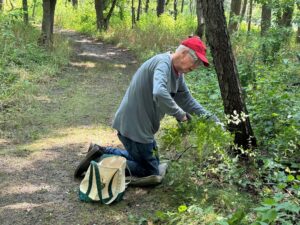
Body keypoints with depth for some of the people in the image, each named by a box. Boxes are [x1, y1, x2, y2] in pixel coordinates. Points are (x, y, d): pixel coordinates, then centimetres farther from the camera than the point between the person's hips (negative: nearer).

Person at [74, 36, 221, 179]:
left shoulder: (177, 73, 8)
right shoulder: (163, 63, -22)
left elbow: (187, 100, 15)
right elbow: (159, 93, -41)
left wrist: (210, 118, 7)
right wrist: (179, 114, -29)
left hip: (142, 125, 10)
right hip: (133, 126, -10)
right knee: (150, 173, 3)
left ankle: (102, 152, 20)